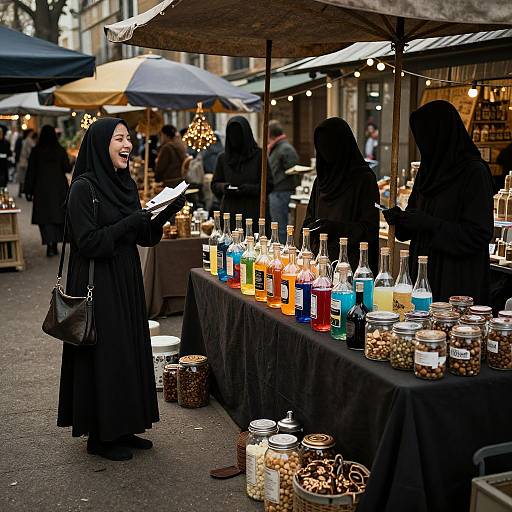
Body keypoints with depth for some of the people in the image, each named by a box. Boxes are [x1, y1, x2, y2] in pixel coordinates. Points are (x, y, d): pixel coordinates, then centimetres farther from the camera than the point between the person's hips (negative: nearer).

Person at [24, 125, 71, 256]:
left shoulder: (36, 151, -4)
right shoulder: (60, 150, -5)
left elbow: (31, 172, -2)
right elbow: (68, 168, -4)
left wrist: (28, 190, 3)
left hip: (42, 188, -1)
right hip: (59, 188, 1)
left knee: (45, 217, 2)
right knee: (58, 214, 11)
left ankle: (50, 243, -13)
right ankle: (54, 244, 13)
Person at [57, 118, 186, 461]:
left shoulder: (126, 183, 9)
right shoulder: (84, 187, -14)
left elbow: (144, 236, 10)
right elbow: (87, 242, -19)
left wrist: (167, 212, -5)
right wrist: (129, 223, -22)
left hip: (127, 282, 8)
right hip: (97, 285, -8)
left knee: (131, 352, 13)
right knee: (104, 356, 0)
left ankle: (123, 428, 27)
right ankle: (100, 436, 16)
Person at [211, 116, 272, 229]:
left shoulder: (259, 155, -1)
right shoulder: (223, 158, 9)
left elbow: (268, 185, -1)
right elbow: (214, 185, 15)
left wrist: (251, 188, -17)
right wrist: (223, 187, -7)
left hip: (253, 212, -2)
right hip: (229, 212, 2)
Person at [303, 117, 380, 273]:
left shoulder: (365, 179, -7)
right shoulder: (322, 178, 12)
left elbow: (370, 228, -10)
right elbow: (310, 218, 18)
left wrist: (336, 227, -23)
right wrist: (310, 228, -5)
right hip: (321, 259, 5)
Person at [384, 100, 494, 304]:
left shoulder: (474, 172, -11)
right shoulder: (428, 169, 12)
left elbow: (479, 234, -14)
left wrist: (429, 224, -19)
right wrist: (400, 218, -2)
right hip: (422, 272, 7)